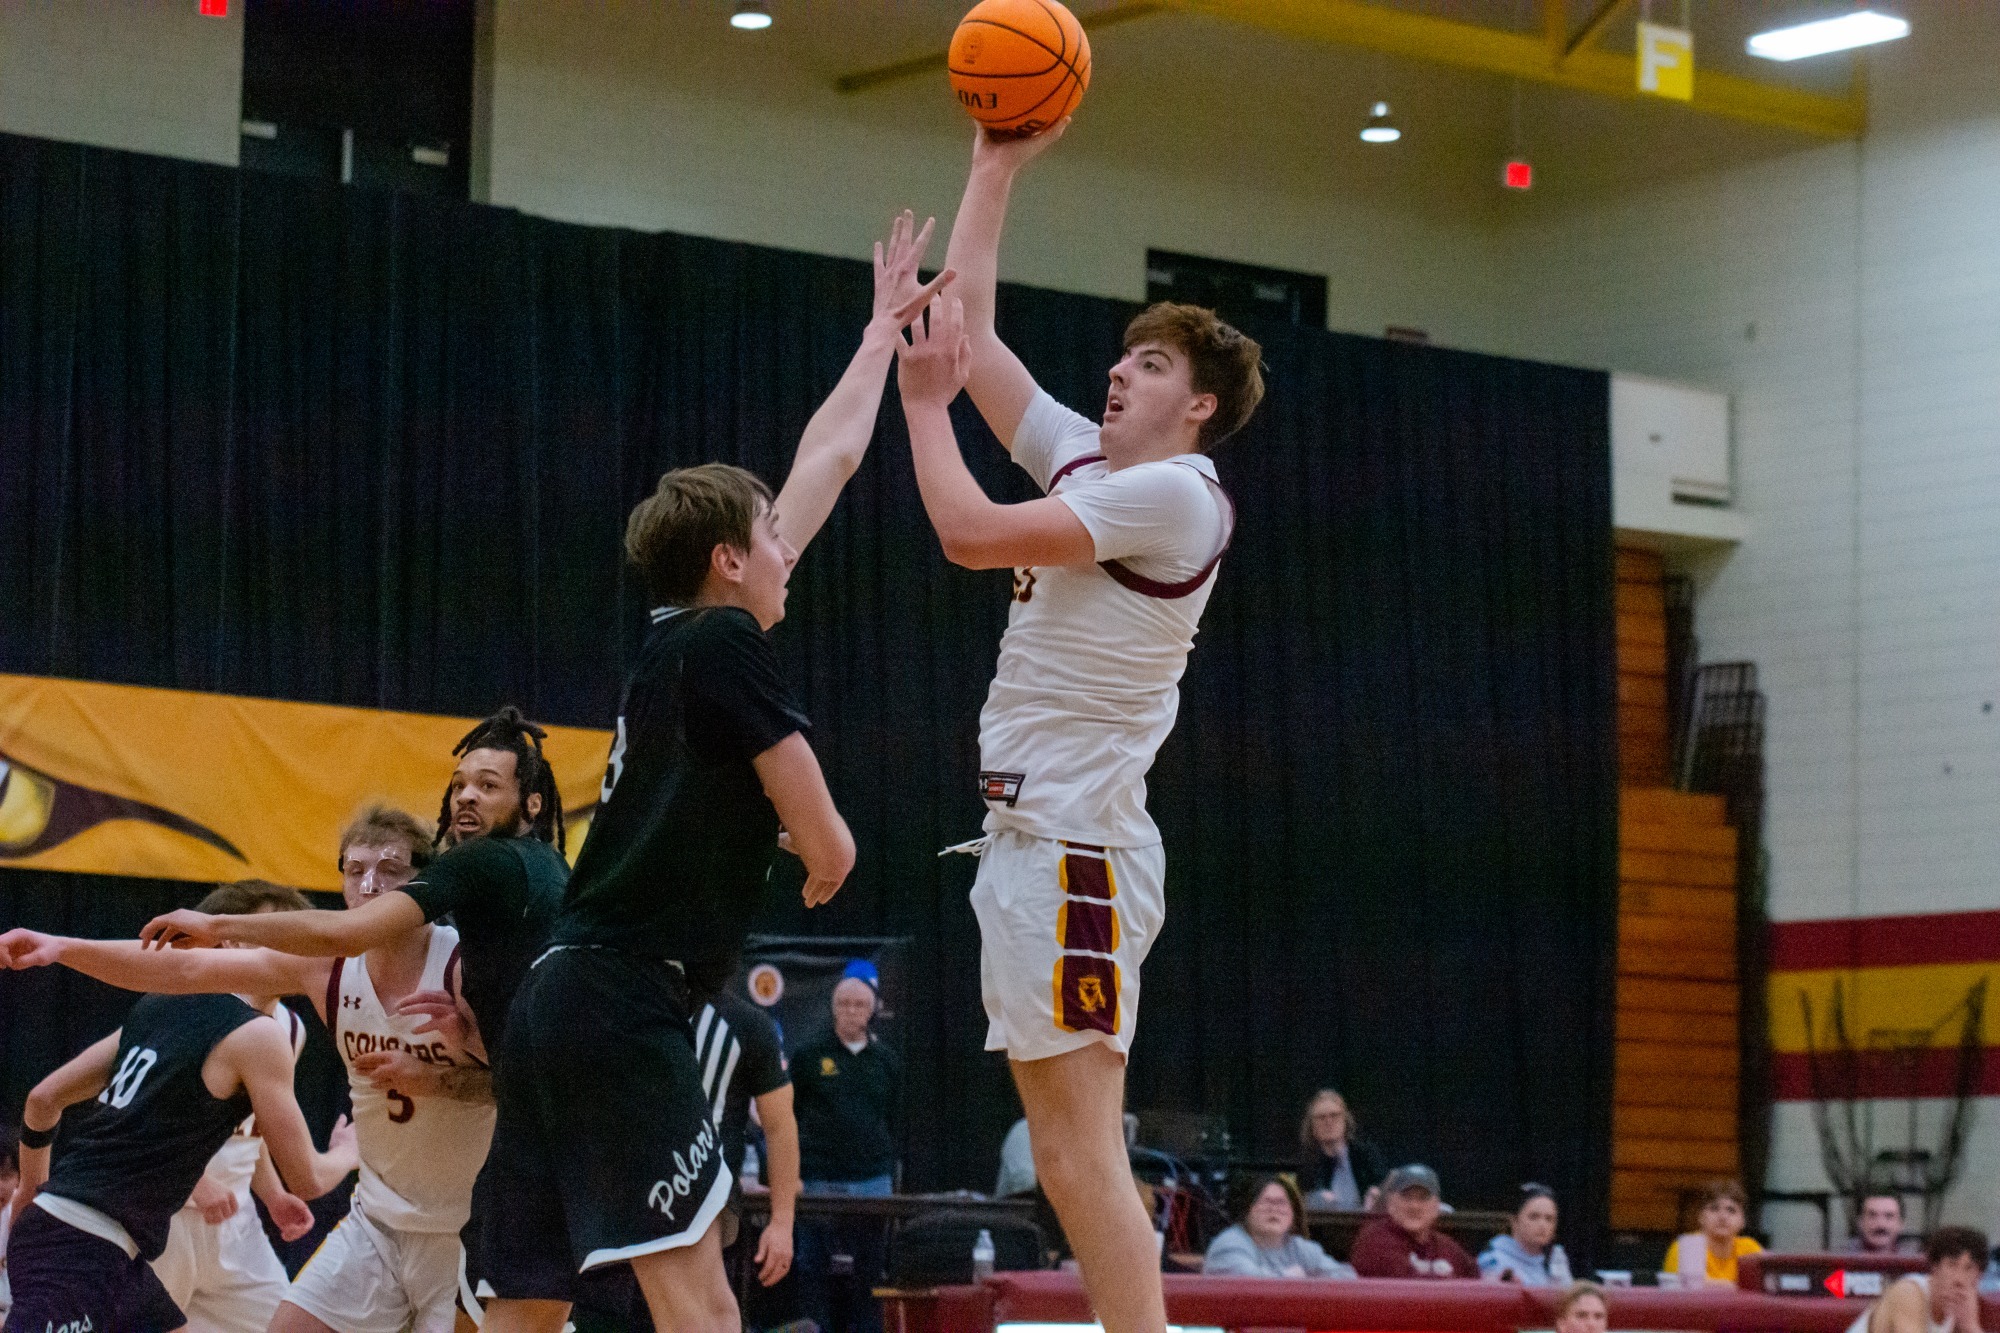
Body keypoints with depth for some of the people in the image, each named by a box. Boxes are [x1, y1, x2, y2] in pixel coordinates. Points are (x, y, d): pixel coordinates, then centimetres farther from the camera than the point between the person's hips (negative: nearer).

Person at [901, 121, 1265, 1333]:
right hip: (1034, 834, 9)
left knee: (1080, 1143, -13)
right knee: (1069, 1151, 8)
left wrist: (927, 403, -3)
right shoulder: (1086, 462, 16)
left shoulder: (1176, 495, -9)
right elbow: (969, 331, 21)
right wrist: (996, 165, 21)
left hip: (1077, 845, -9)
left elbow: (973, 533, -17)